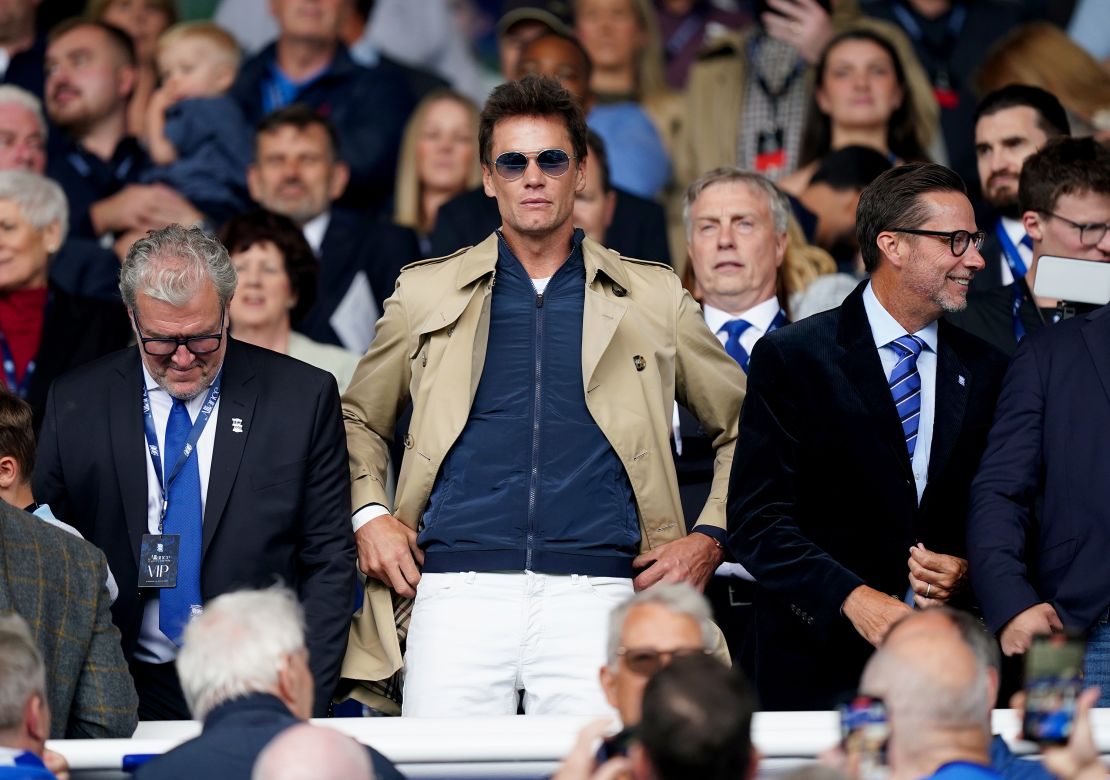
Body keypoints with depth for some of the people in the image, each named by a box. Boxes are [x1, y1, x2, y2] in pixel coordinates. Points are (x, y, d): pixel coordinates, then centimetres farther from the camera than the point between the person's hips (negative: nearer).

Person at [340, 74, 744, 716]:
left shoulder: (653, 297, 15)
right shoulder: (427, 292, 17)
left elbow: (744, 427, 21)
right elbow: (359, 420, 27)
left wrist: (711, 537, 9)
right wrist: (368, 512, 10)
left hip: (593, 591, -1)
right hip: (458, 589, 1)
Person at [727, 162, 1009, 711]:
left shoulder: (984, 371, 11)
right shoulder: (790, 357, -1)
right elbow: (756, 518, -8)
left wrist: (967, 569, -7)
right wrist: (853, 598, -19)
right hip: (822, 660, -3)